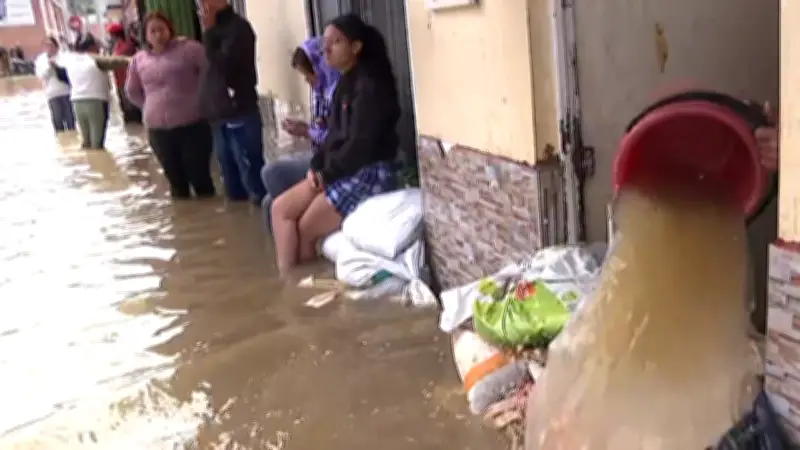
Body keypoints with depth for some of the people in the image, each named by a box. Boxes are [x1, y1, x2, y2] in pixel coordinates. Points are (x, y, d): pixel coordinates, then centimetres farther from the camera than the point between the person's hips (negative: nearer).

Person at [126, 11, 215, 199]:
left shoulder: (188, 48, -4)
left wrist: (202, 99, -4)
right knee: (176, 180, 12)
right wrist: (152, 107, 14)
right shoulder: (139, 60, 10)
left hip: (193, 125, -4)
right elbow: (132, 91, 24)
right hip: (158, 129, 4)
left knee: (199, 177, 0)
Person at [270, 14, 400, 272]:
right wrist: (317, 166, 2)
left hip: (368, 174, -9)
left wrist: (326, 174, -12)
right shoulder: (346, 82, 13)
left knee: (306, 229, -4)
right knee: (280, 207, 0)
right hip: (340, 171, 9)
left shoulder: (369, 85, -17)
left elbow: (360, 144, -22)